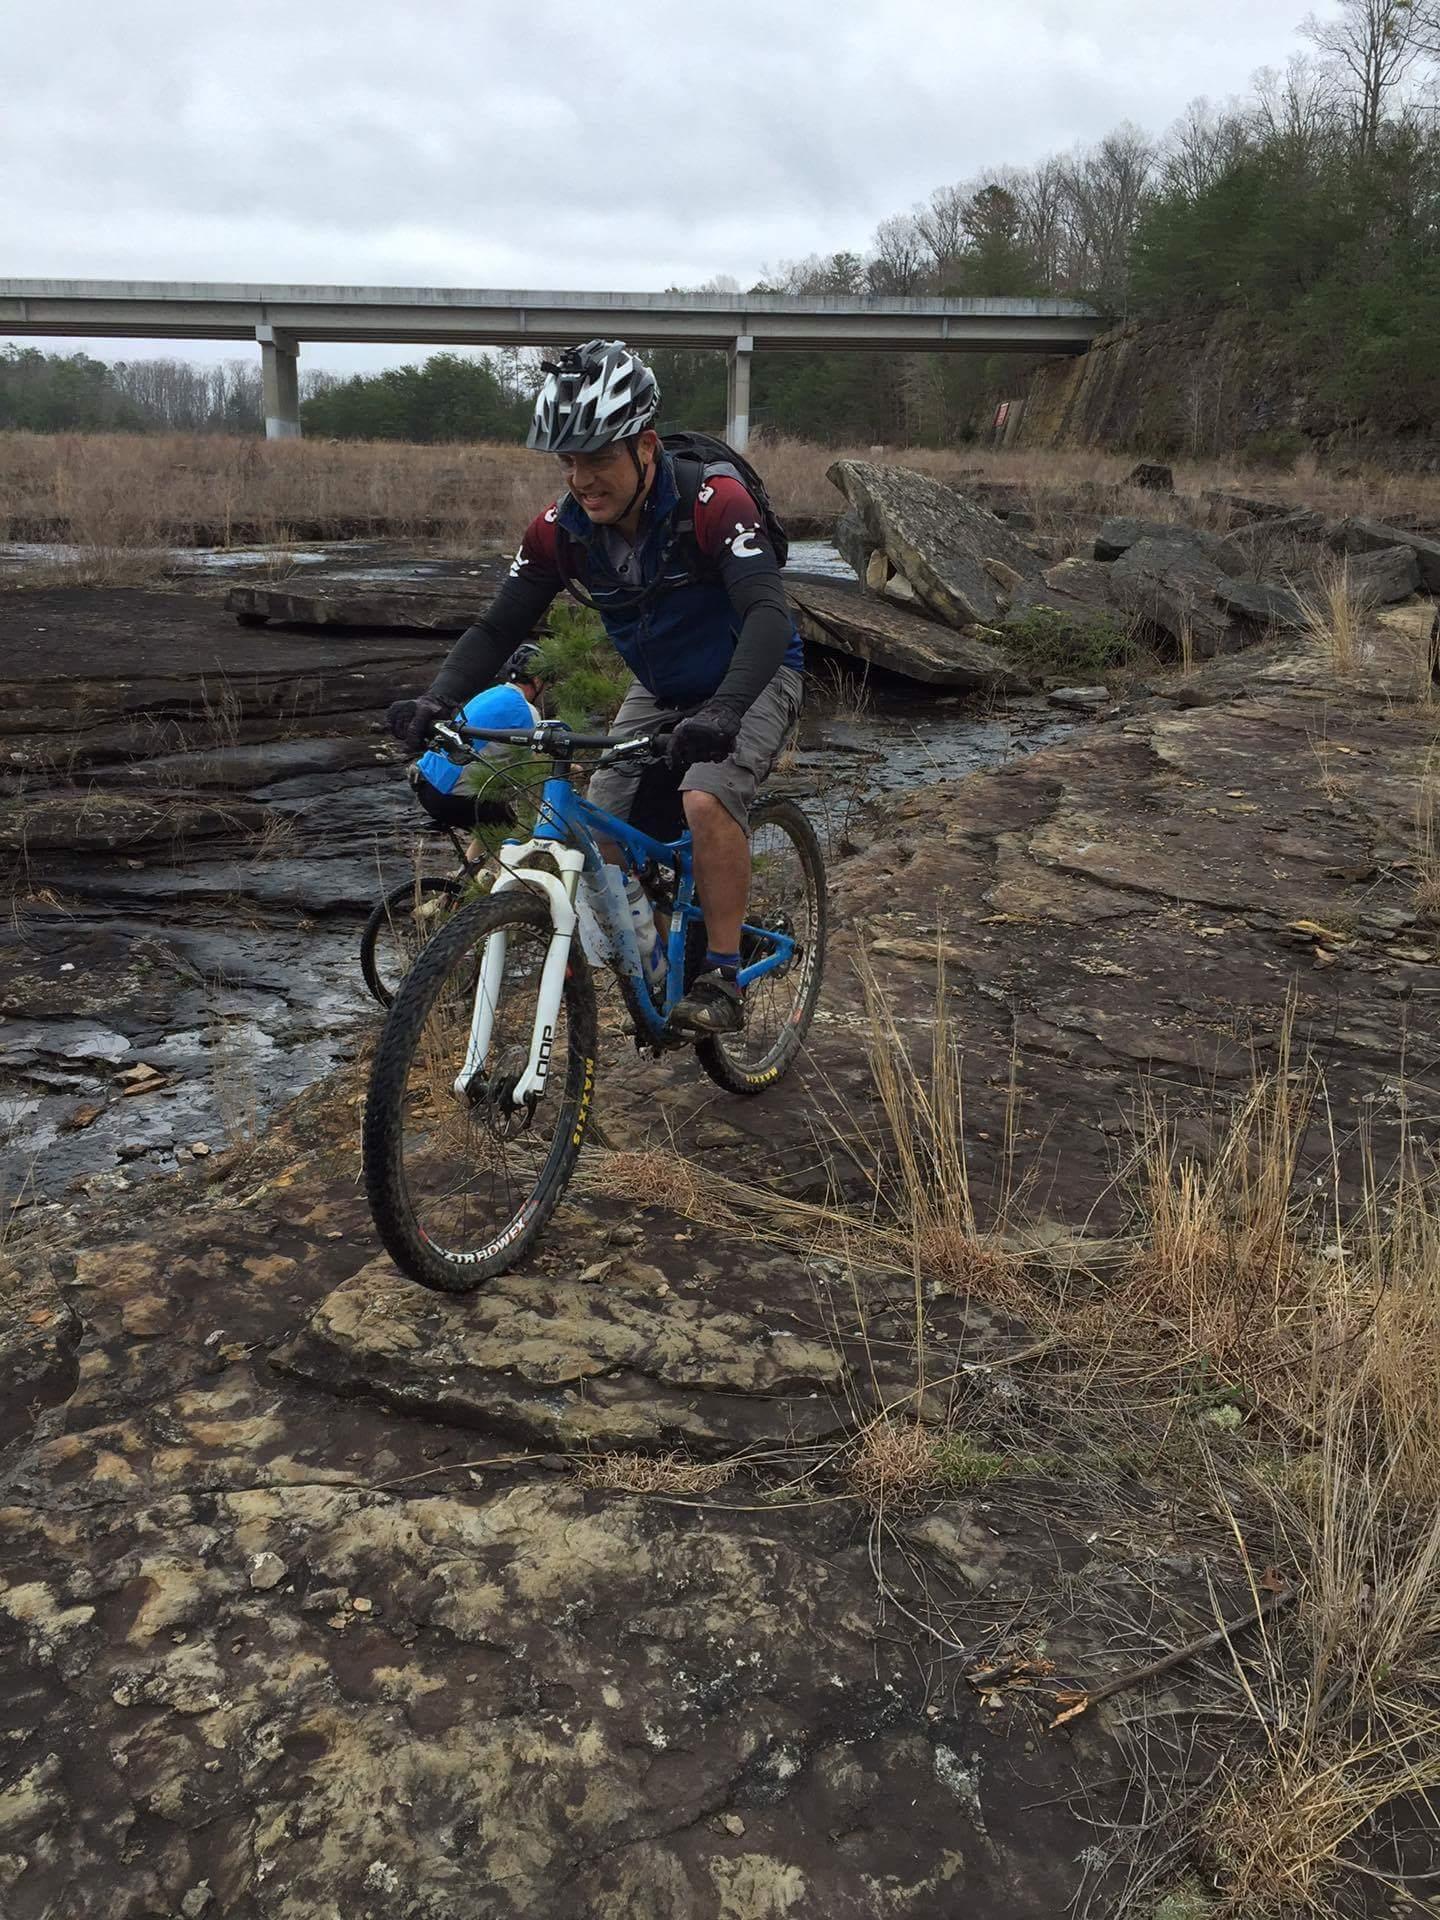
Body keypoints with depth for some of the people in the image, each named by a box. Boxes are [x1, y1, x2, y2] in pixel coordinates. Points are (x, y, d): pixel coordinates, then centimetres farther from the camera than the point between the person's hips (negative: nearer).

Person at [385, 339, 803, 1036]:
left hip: (752, 680, -5)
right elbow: (498, 625, -10)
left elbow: (768, 612, -40)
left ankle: (722, 979, -17)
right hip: (657, 692, 6)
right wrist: (436, 702, -28)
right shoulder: (560, 529, -14)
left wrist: (722, 711, -56)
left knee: (706, 800, -31)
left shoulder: (711, 500, -29)